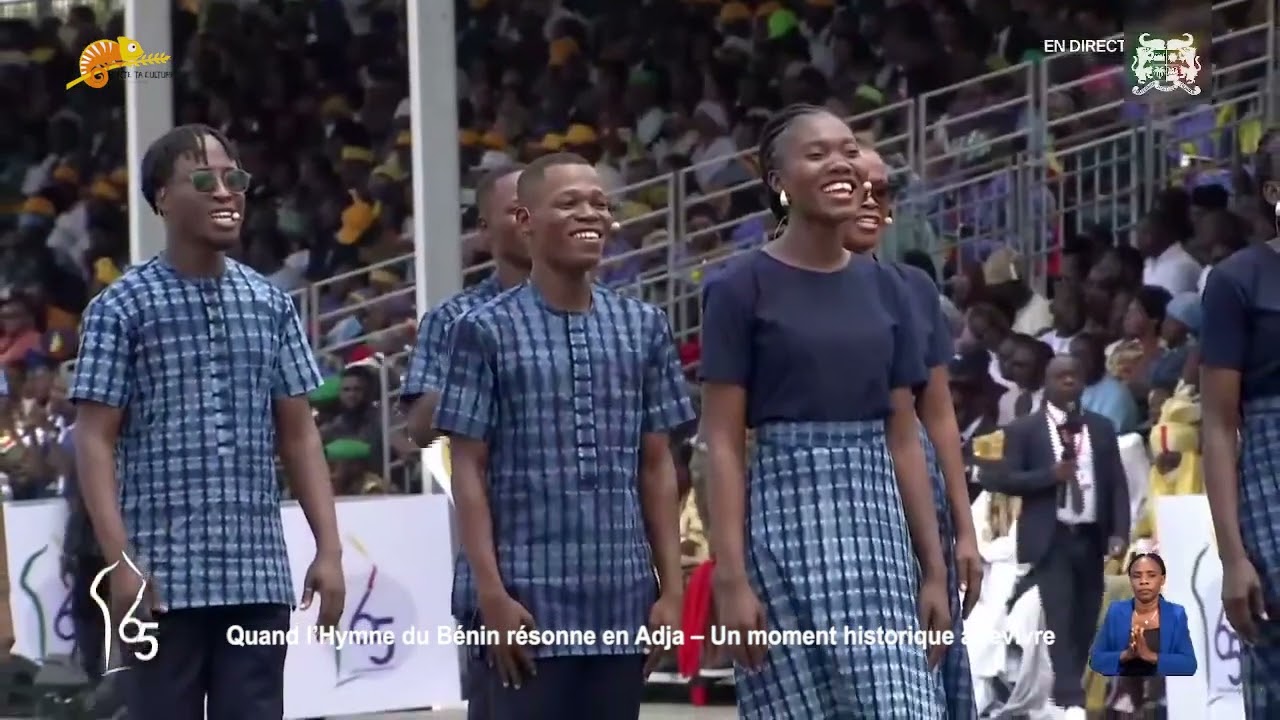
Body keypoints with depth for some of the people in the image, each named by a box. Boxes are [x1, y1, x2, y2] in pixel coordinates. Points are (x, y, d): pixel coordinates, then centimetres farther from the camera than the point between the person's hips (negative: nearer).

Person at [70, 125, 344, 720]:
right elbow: (95, 441, -5)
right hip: (164, 576, -4)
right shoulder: (121, 307, -2)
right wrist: (121, 560, -14)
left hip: (259, 576, 4)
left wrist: (329, 549, 4)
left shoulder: (271, 305, 11)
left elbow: (299, 436, 13)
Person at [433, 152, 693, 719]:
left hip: (623, 599, 4)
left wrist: (671, 587, 6)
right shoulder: (487, 331, -1)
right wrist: (491, 591, -11)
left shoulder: (643, 328, 9)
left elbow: (657, 467, 11)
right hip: (529, 597, -4)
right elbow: (469, 471, -3)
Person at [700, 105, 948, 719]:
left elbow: (904, 440, 13)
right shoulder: (742, 288, -3)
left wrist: (934, 570, 8)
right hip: (785, 524, -4)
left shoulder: (884, 288, 12)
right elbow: (723, 445, -6)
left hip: (875, 530, 4)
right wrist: (731, 578, -13)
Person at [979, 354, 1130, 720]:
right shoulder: (1023, 429, 2)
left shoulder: (1101, 428, 12)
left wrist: (1119, 532, -3)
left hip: (1091, 536, 4)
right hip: (1051, 538, -4)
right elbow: (1003, 479, -4)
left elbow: (1116, 482, 9)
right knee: (1060, 619, -13)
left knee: (1085, 621, 6)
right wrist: (1050, 475, -16)